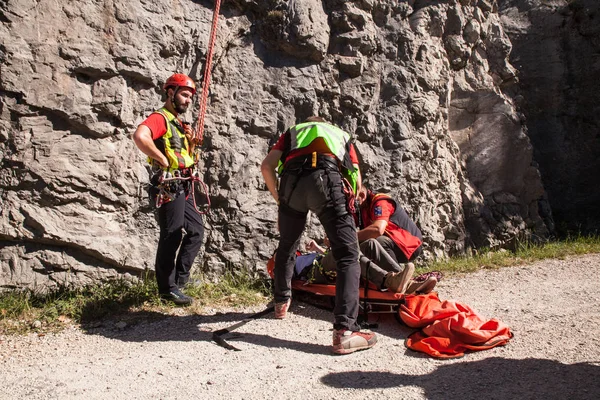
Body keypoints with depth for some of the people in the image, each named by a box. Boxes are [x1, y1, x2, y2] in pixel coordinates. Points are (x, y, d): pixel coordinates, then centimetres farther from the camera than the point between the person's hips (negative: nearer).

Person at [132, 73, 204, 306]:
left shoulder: (179, 124, 20)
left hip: (183, 188, 10)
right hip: (169, 188, -10)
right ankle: (168, 288, 7)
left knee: (196, 231, 12)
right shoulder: (160, 118, -10)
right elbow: (139, 136, -32)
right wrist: (161, 158, -23)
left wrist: (191, 142, 7)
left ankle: (179, 277, 21)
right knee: (171, 237, -3)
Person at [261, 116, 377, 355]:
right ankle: (344, 331, -14)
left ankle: (281, 303, 43)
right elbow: (357, 182, 28)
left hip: (292, 180, 2)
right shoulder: (341, 135, 38)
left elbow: (267, 166, 19)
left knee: (287, 246, 25)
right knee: (347, 256, -1)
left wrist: (279, 200, 28)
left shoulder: (292, 132, 37)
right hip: (327, 177, -2)